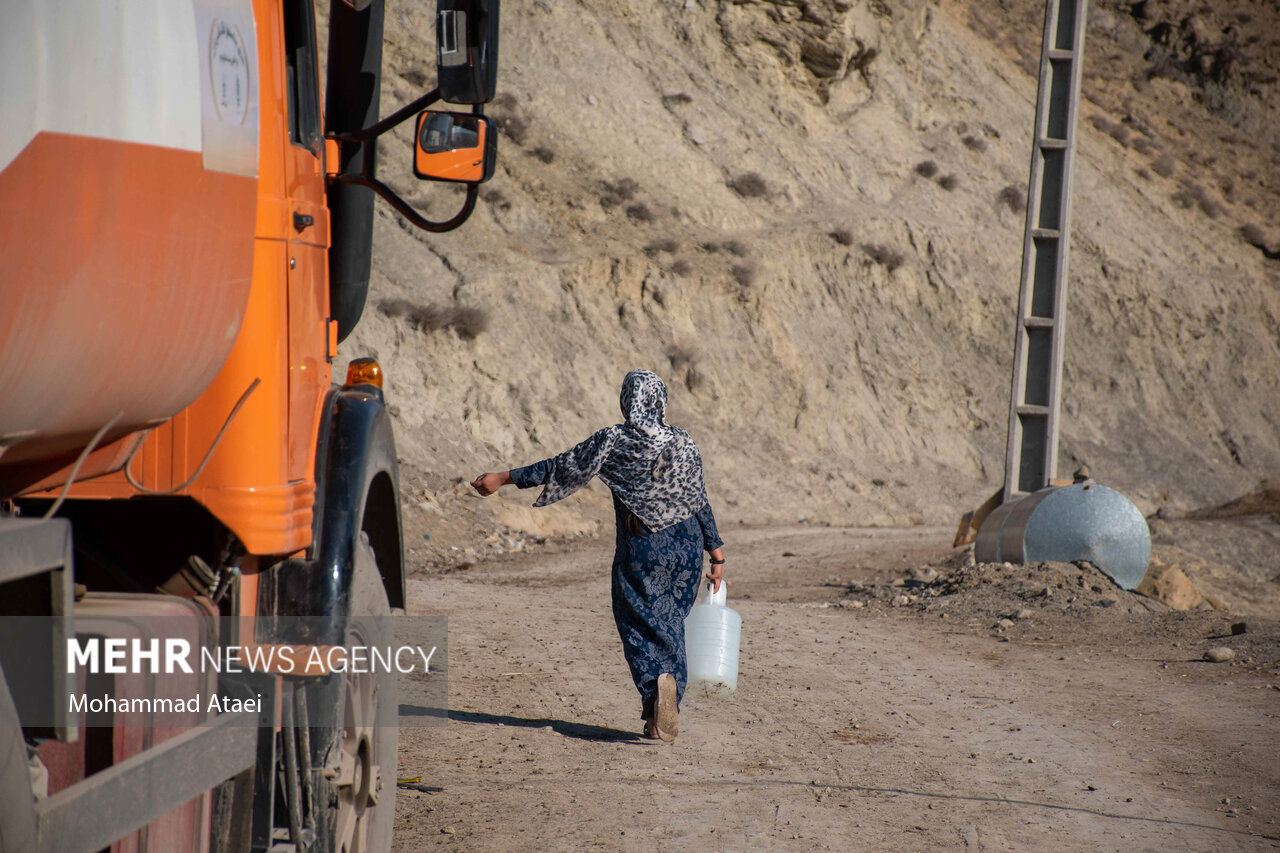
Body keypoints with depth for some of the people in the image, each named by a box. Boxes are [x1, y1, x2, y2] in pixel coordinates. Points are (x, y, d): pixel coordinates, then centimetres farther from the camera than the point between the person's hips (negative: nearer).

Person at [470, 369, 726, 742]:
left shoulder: (611, 442, -8)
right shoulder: (683, 444, 0)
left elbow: (561, 468, -4)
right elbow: (700, 501, 2)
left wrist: (504, 478, 4)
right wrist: (717, 554, 8)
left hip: (639, 547, -3)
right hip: (686, 545, 3)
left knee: (640, 625, 4)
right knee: (670, 624, 15)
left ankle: (656, 679, -25)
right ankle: (666, 713, 14)